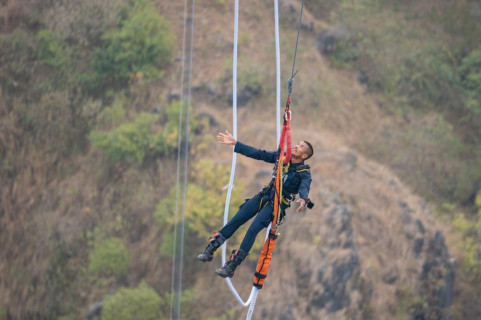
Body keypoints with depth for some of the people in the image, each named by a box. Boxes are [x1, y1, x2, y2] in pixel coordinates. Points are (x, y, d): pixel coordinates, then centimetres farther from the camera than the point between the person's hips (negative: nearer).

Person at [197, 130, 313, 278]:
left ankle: (231, 267, -16)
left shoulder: (304, 173, -11)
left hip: (277, 205, -6)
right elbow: (258, 154, 6)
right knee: (235, 221, -2)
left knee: (253, 230, -19)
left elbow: (304, 188, -30)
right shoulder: (281, 157, 4)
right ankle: (210, 250, 6)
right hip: (264, 196, 6)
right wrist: (235, 143, 3)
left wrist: (303, 199, -55)